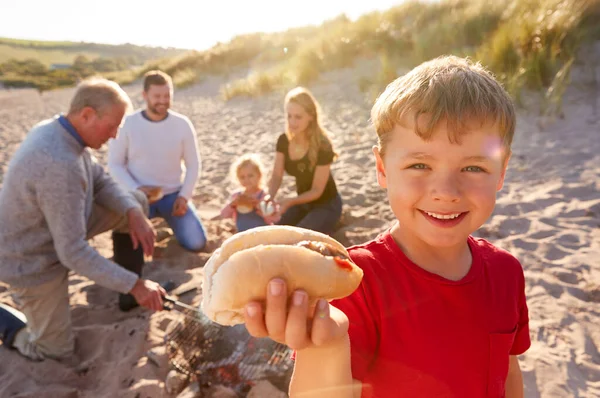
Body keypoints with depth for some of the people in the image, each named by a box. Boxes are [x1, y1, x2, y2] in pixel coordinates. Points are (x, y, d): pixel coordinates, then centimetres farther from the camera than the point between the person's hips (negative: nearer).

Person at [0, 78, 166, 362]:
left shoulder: (59, 131, -9)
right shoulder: (60, 165, -38)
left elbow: (101, 182, 1)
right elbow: (74, 253, -35)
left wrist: (135, 214, -17)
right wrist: (135, 285, -30)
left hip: (56, 228, 8)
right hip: (33, 260, -8)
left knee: (136, 203, 1)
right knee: (56, 350, 6)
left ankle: (128, 295, 16)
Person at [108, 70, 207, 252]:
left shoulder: (182, 124, -5)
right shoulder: (127, 124, -9)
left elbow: (193, 164, 2)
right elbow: (114, 164, -3)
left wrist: (184, 196, -10)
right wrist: (136, 189, -19)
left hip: (173, 194, 1)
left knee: (196, 243, -11)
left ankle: (168, 218, 21)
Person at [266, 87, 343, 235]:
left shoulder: (323, 147, -27)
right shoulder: (283, 141, -10)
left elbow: (317, 190, -24)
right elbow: (276, 176, -11)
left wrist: (290, 201, -39)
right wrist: (270, 197, -32)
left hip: (326, 206, -5)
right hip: (302, 201, 5)